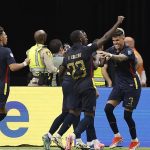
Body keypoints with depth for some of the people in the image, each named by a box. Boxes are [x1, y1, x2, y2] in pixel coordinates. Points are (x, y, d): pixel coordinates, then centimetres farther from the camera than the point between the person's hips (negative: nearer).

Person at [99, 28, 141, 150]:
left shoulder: (128, 51, -18)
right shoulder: (112, 50, 1)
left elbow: (121, 58, -41)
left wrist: (110, 56, -61)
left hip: (132, 86, -6)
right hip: (119, 85, 6)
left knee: (127, 115, -6)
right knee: (108, 108, -11)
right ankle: (117, 136, 3)